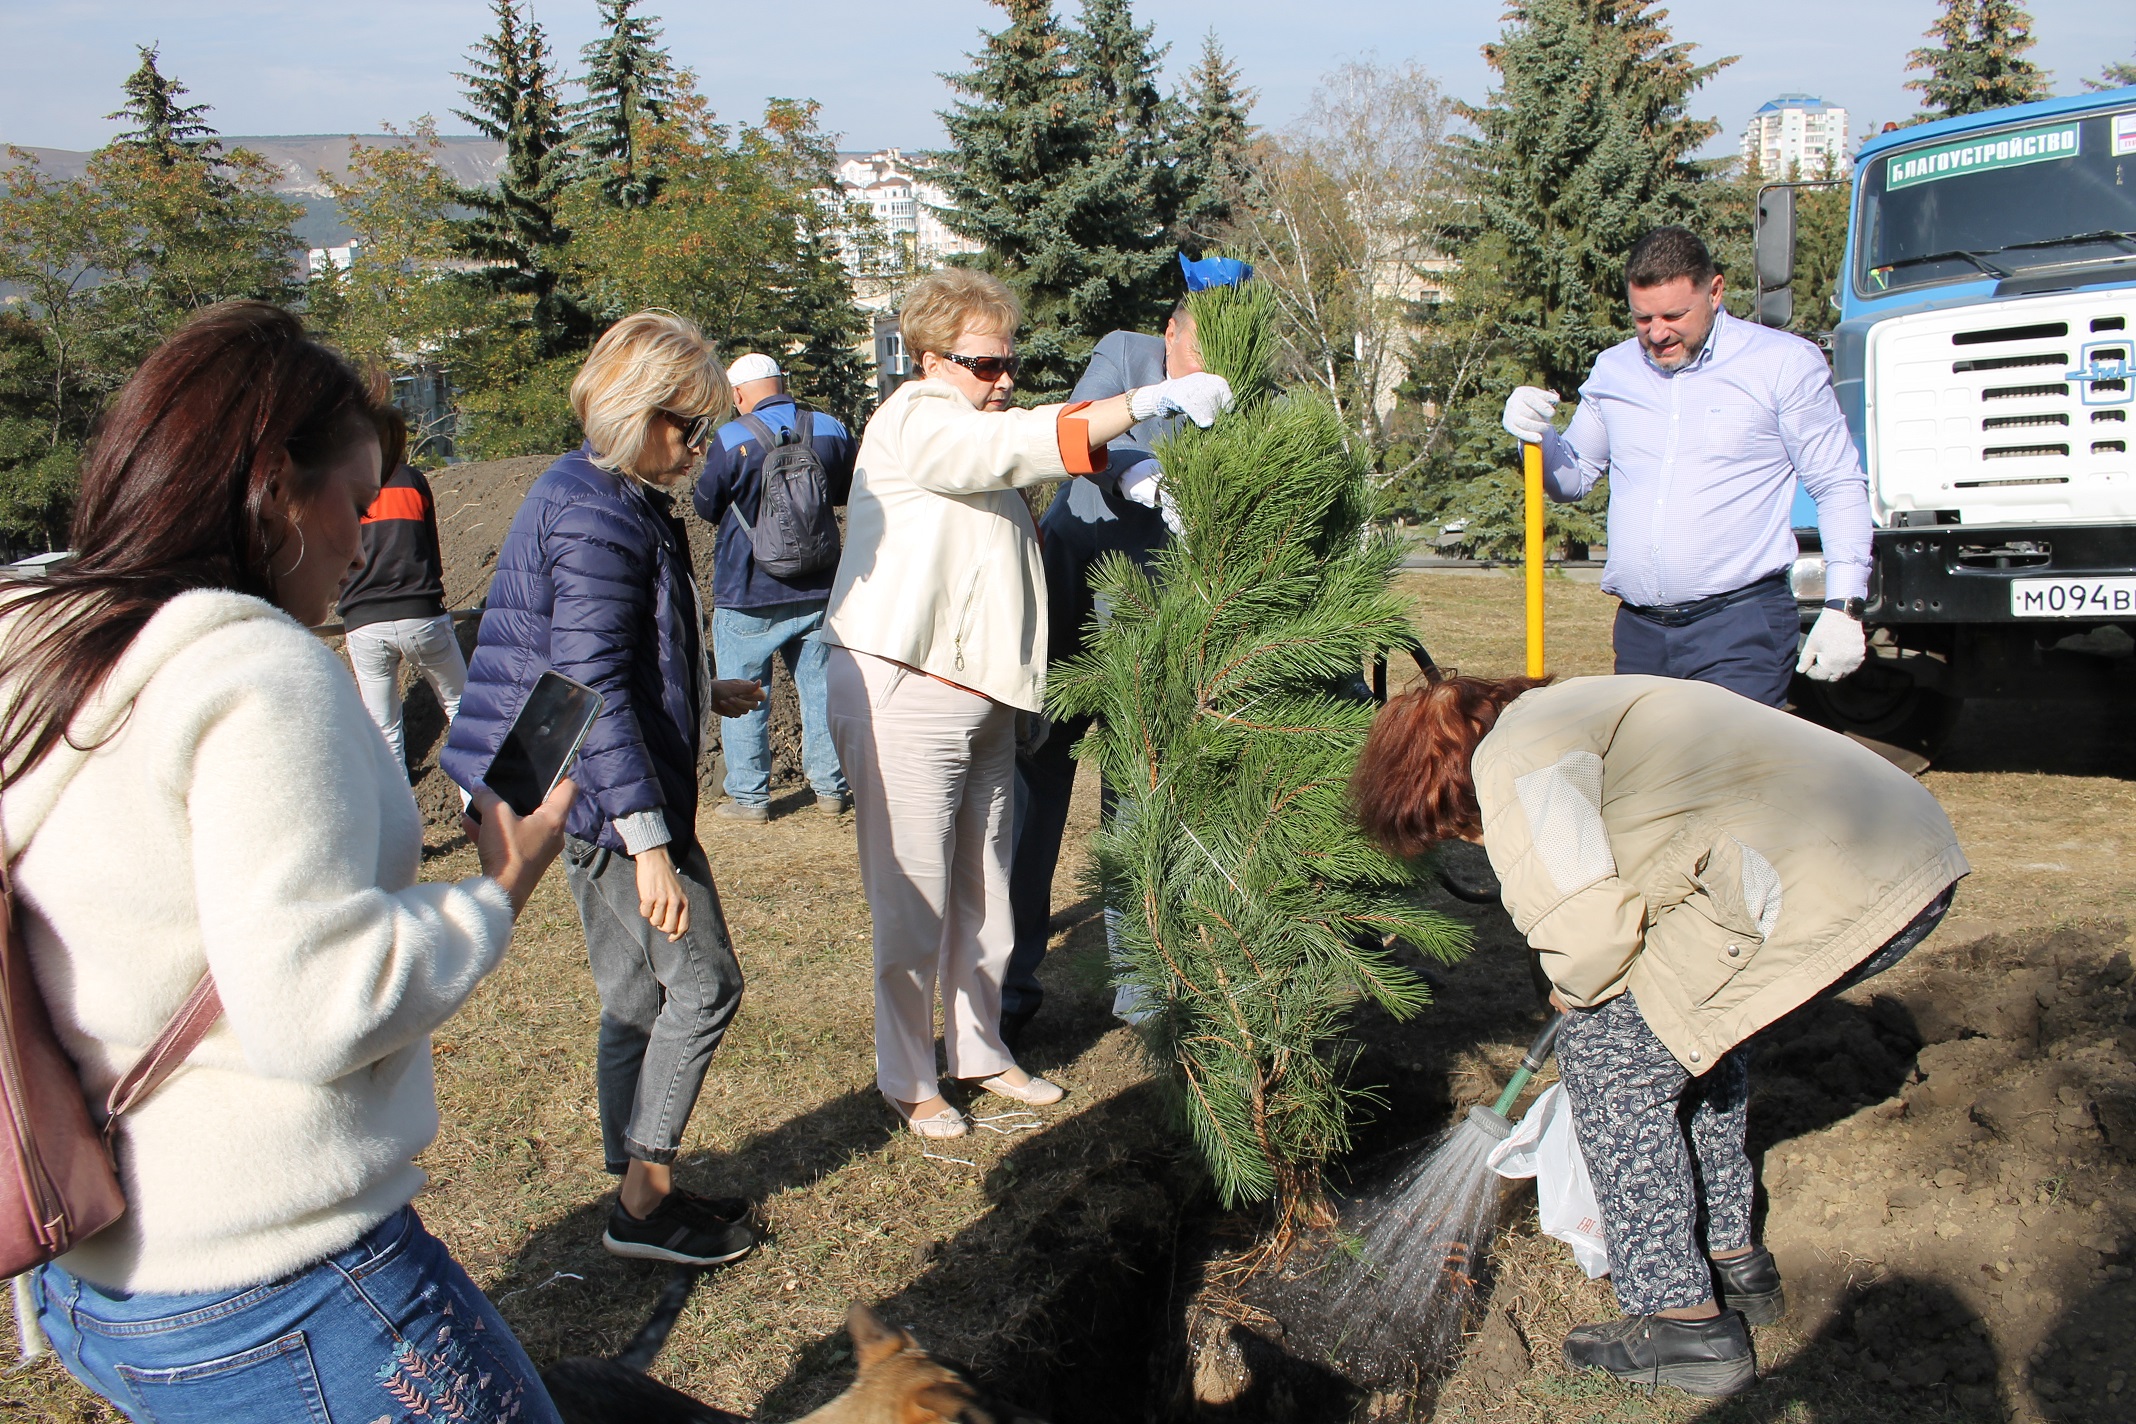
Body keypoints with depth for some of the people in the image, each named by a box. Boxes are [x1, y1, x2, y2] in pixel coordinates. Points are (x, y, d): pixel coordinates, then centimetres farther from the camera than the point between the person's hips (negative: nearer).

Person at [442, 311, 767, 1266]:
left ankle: (638, 1195, 26)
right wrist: (649, 840, -27)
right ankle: (646, 1203, 9)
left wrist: (701, 695, 32)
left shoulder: (608, 501, 14)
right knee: (704, 983, -1)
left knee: (638, 1000, 15)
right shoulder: (598, 520, -19)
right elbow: (593, 689, -24)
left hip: (589, 799, 10)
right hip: (612, 796, -10)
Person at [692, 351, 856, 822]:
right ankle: (830, 787, 19)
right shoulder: (831, 430, 0)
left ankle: (749, 796, 11)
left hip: (748, 593, -4)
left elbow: (707, 506, -2)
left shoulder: (731, 441, -14)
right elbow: (848, 491, 15)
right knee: (820, 688, 13)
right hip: (818, 589, 4)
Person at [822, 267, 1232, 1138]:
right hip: (901, 697, -9)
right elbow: (1022, 444, -23)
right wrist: (1151, 402, -26)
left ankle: (980, 1050, 29)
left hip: (982, 699, 9)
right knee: (912, 902, -2)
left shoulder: (980, 437, 23)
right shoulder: (914, 421, -9)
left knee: (983, 895, 15)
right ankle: (907, 1079, 12)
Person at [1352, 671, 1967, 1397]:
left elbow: (1587, 924, -13)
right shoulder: (1568, 709, 26)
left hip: (1819, 891, -11)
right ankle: (1732, 1259, 35)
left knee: (1609, 1052, 2)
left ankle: (1688, 1322, 8)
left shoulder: (1511, 761, -5)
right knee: (1686, 1010, 28)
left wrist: (1576, 989, 9)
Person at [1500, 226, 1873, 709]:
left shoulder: (1785, 364, 1)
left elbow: (1840, 488, 1)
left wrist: (1843, 606, -7)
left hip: (1740, 628, -4)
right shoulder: (1612, 370, 13)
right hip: (1638, 628, 5)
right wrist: (1537, 436, -2)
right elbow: (1573, 478, 21)